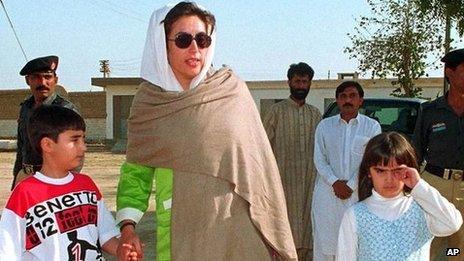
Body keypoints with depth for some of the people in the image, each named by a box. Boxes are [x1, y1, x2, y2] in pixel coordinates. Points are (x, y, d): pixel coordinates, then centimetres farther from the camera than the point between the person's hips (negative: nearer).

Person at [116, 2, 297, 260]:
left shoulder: (232, 90, -2)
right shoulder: (147, 102, 0)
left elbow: (258, 162, 0)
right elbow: (135, 171, 6)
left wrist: (271, 230, -1)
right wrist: (127, 225, -8)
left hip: (240, 228, 0)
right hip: (180, 233, 0)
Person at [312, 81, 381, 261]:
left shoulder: (372, 126, 4)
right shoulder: (325, 125, 9)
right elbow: (319, 159, 4)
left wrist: (351, 186, -10)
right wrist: (334, 183, -10)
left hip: (359, 193, -1)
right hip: (328, 191, 2)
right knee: (324, 238, 1)